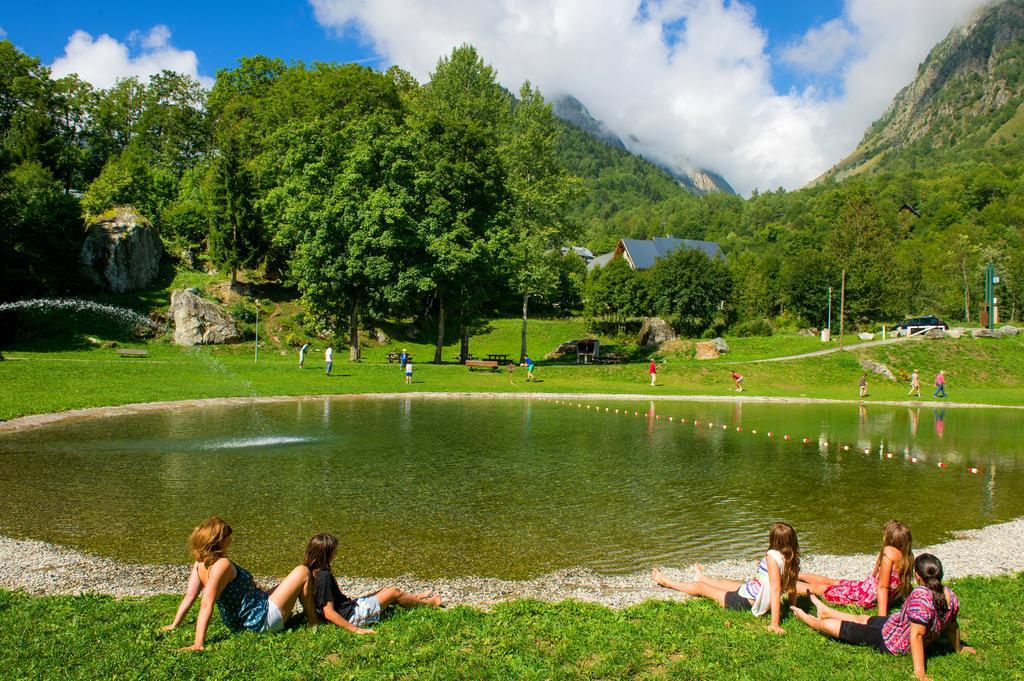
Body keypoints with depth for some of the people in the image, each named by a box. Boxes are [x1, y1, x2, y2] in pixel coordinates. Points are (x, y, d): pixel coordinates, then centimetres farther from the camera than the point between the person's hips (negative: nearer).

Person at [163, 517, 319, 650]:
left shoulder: (200, 563, -2)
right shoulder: (222, 564, -28)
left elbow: (189, 596, -3)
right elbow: (206, 605, -32)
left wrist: (174, 625, 7)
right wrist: (199, 644, -33)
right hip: (264, 620, -10)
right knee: (303, 571, 0)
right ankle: (313, 622, 13)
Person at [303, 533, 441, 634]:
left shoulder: (313, 572, 1)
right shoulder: (325, 577, -28)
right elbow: (329, 613, -29)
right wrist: (355, 629, -27)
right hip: (352, 616, -9)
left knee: (386, 590, 21)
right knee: (394, 592, 4)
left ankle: (416, 597, 45)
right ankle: (427, 603, 28)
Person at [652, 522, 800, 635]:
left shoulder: (773, 556, -32)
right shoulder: (791, 559, -10)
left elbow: (775, 589, -35)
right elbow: (792, 587, -3)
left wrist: (775, 623, -34)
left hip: (743, 602, -8)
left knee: (701, 587, 14)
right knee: (722, 582, 34)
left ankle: (667, 582, 38)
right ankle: (702, 578, 69)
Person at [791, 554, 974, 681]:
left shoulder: (921, 595, -37)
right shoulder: (950, 595, -13)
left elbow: (916, 635, -38)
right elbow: (951, 626, 2)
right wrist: (958, 648, 20)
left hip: (890, 642, -8)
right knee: (860, 619, 32)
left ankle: (806, 618, 40)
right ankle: (824, 611, 58)